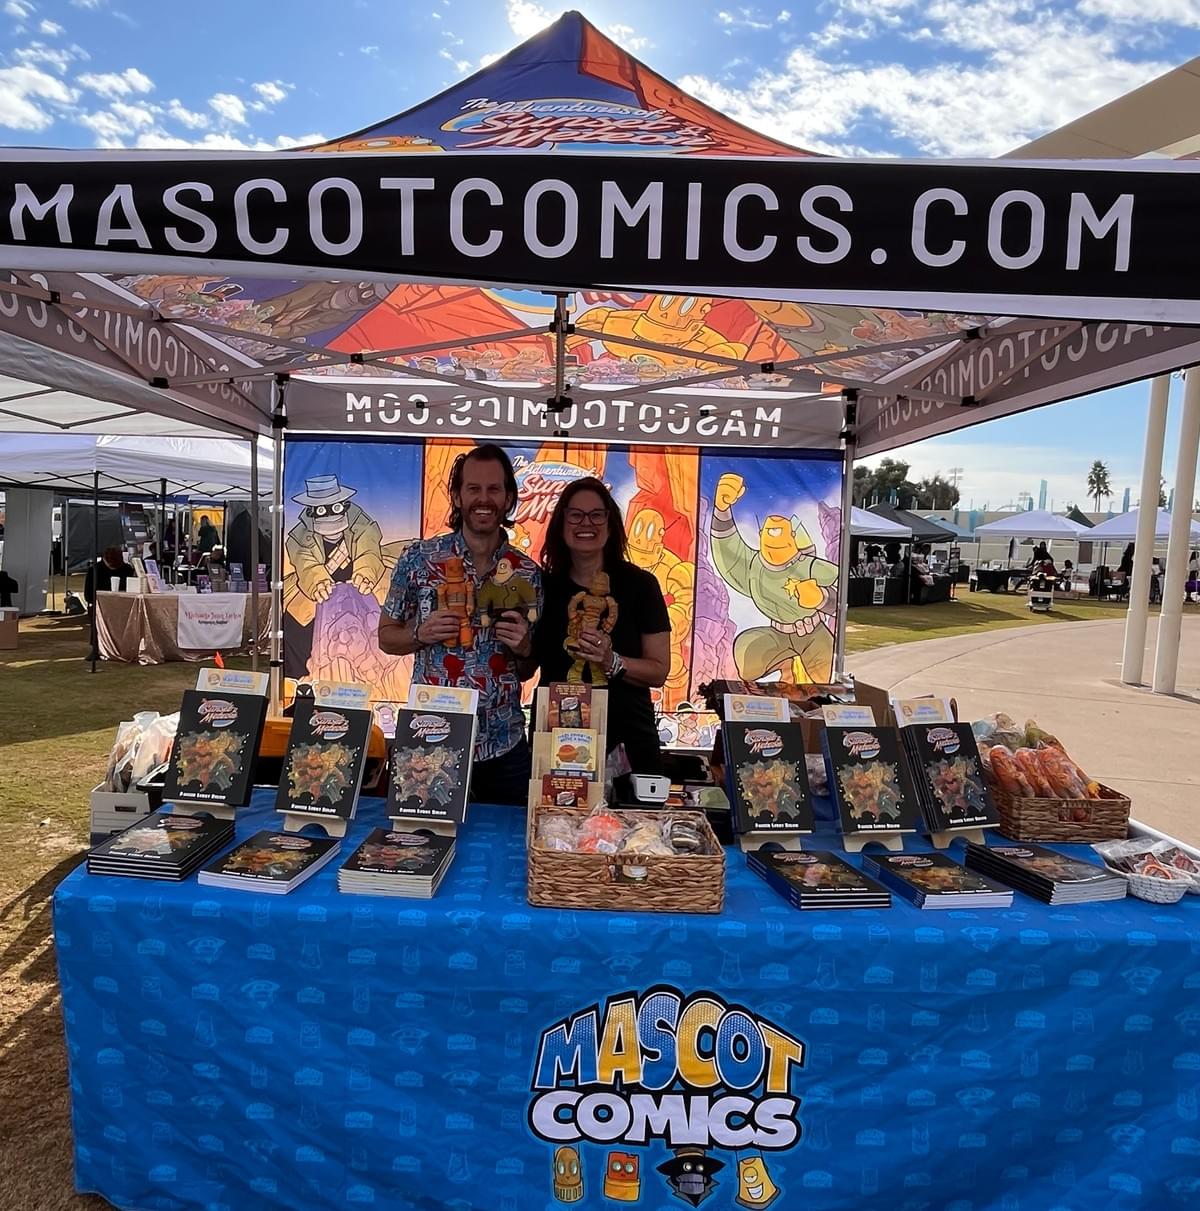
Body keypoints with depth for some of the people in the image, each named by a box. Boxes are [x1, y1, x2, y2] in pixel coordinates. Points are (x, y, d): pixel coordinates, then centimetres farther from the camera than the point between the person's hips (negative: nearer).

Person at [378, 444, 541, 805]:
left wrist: (523, 646, -14)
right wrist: (421, 634, -16)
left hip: (504, 746, 2)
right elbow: (386, 637, 4)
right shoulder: (419, 558, -5)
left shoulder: (528, 572, 0)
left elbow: (535, 663, 8)